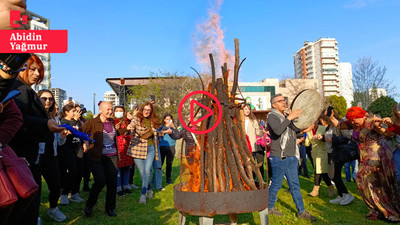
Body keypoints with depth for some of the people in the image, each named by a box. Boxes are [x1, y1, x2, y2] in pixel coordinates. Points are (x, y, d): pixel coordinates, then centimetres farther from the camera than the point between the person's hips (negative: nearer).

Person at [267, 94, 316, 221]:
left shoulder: (286, 116, 17)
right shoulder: (272, 116, -10)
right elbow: (277, 131, -29)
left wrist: (304, 130, 12)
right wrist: (290, 117, -28)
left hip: (291, 157, 8)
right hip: (279, 158, -8)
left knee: (295, 185, 12)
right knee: (276, 184, 3)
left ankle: (301, 211, 20)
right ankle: (269, 207, 22)